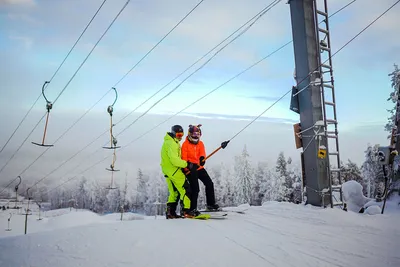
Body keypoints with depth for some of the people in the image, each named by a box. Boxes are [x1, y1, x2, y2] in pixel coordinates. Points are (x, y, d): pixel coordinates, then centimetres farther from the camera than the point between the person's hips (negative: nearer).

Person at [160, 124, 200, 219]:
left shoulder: (168, 142, 18)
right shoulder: (172, 143, -16)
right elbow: (174, 160, -24)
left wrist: (186, 164, 8)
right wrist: (187, 165, -22)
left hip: (167, 171, 10)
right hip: (174, 171, -10)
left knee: (174, 192, 16)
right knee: (185, 189, -6)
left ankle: (170, 212, 17)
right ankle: (186, 211, -6)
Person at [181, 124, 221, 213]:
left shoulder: (200, 143, 9)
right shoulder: (185, 144, -4)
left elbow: (202, 152, -7)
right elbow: (184, 158, -9)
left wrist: (202, 158, -29)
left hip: (199, 168, 6)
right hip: (190, 169, -6)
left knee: (209, 184, 5)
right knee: (195, 189, -10)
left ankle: (211, 204, 17)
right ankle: (192, 208, 3)